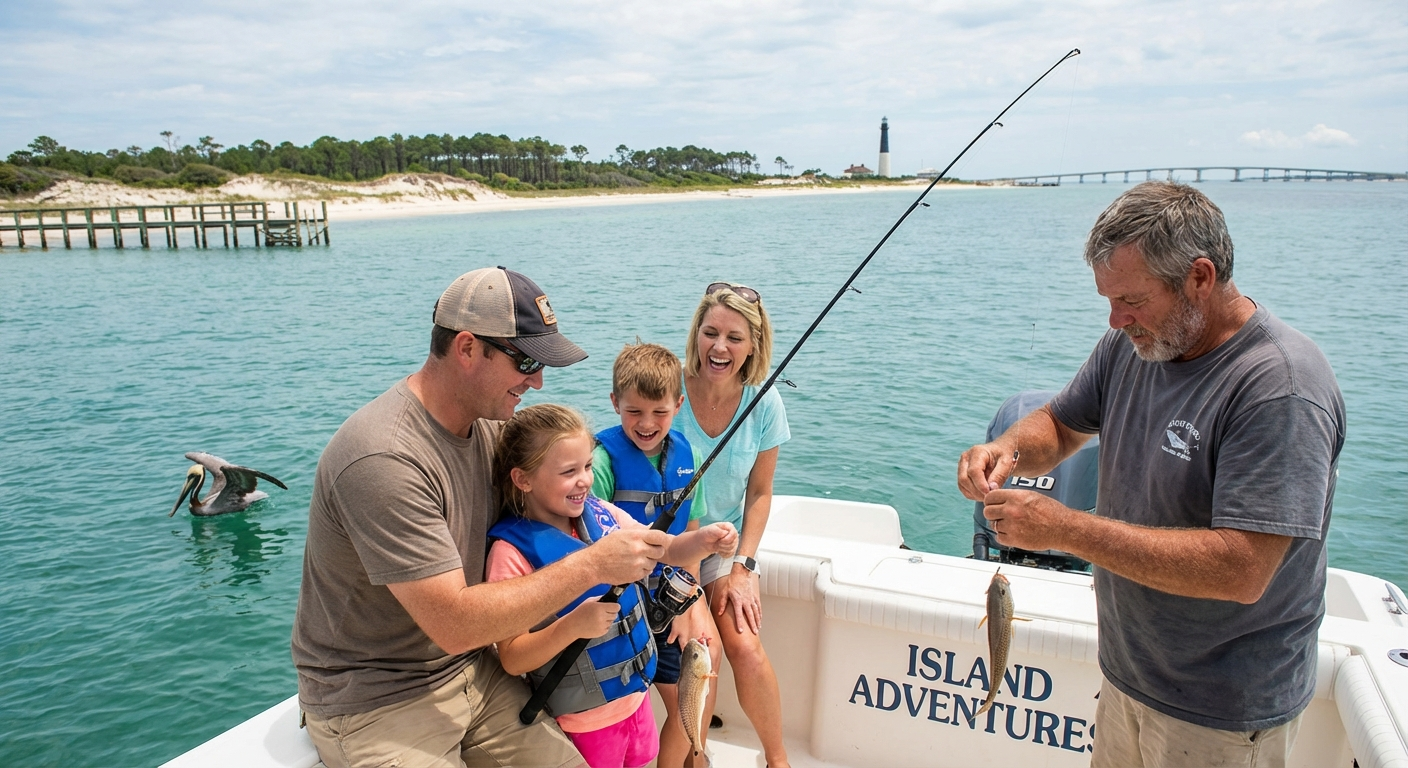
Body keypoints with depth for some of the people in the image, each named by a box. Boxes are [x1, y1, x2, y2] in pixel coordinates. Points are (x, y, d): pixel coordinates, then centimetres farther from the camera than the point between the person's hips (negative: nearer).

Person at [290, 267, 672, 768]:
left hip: (471, 670, 7)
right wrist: (592, 565, -26)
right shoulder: (383, 459, -28)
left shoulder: (489, 425, -2)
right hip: (374, 702, -7)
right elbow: (454, 624, -29)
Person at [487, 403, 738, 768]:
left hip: (636, 695, 6)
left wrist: (704, 540, -17)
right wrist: (573, 624, -35)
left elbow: (667, 549, 4)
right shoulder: (512, 552, -21)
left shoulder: (599, 513, -4)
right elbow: (512, 659, -19)